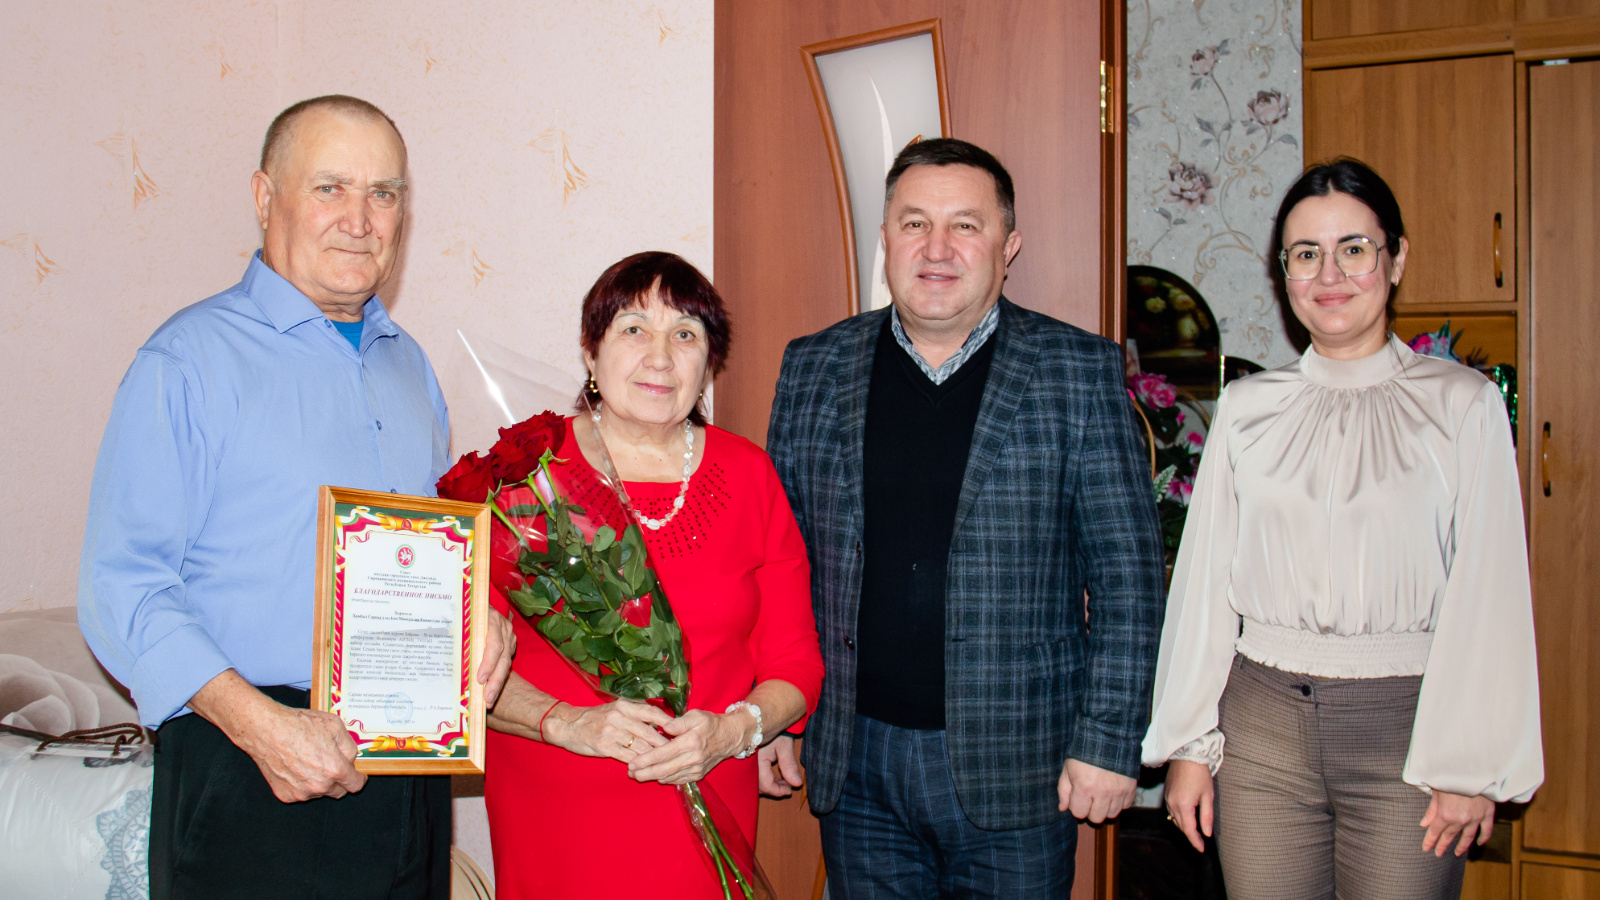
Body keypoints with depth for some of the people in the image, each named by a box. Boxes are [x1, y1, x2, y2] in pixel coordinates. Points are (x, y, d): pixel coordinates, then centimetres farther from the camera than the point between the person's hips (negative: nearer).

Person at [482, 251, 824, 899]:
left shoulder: (749, 475, 2)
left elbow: (795, 663, 4)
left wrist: (733, 730, -14)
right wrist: (569, 723, -19)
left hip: (707, 815, 2)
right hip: (551, 817, -2)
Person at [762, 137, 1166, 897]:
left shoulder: (1078, 372, -3)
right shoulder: (814, 369, 4)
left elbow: (1127, 570, -3)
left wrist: (1108, 742, -8)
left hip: (1016, 772, -2)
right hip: (856, 762, 2)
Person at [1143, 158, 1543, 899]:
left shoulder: (1463, 405, -1)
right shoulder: (1247, 406, 6)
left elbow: (1486, 594, -2)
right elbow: (1203, 582, 8)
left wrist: (1472, 766, -5)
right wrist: (1188, 745, 6)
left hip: (1404, 724, -2)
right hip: (1264, 722, 2)